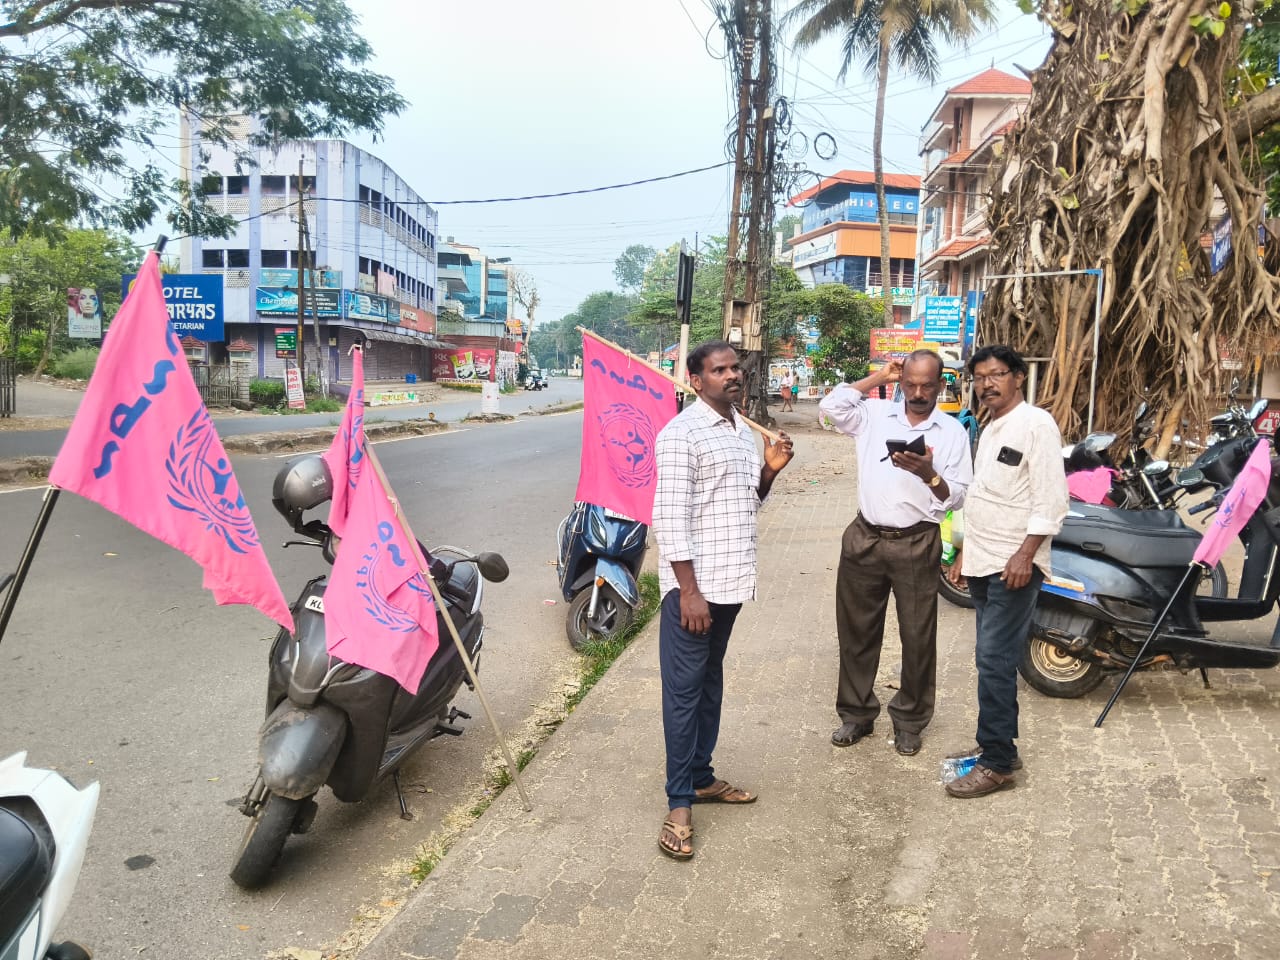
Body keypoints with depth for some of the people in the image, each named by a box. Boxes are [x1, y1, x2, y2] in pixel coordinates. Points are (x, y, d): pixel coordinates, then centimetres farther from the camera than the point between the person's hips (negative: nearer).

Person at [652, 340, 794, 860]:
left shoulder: (743, 431, 13)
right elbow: (670, 517, -18)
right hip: (693, 584, -8)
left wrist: (769, 471, 1)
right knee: (684, 690, 0)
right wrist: (688, 591, -22)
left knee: (710, 681, 18)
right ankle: (680, 803, 9)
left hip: (730, 580, 8)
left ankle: (701, 777, 32)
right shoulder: (682, 433, -14)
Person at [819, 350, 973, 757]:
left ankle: (909, 719, 25)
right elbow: (830, 406, -10)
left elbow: (955, 498, -2)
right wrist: (878, 378, -4)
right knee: (856, 630, 10)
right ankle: (856, 712, 25)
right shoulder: (875, 414, 5)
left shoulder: (952, 431, 0)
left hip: (916, 544, -1)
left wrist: (929, 474, -23)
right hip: (865, 539, 2)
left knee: (917, 636, 7)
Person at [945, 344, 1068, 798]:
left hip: (1013, 566, -9)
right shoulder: (990, 429, 17)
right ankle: (1000, 747, 22)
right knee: (992, 660, 13)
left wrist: (1025, 555, -22)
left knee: (995, 661, -9)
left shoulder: (1036, 424, -10)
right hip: (983, 565, 9)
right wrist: (965, 554, 21)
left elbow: (1051, 499, -17)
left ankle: (996, 764, -1)